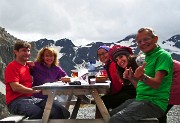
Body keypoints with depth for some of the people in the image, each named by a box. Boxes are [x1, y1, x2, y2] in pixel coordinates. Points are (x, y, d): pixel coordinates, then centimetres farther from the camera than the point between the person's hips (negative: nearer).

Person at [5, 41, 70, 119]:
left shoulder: (28, 66, 20)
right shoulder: (12, 66, -1)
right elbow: (15, 87, -12)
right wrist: (35, 91, -11)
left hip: (31, 98, 7)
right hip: (16, 101, -7)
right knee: (38, 113, -37)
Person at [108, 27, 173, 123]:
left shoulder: (163, 56, -8)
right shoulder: (148, 57, 20)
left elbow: (156, 84, -20)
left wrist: (142, 77, -37)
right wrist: (131, 77, 5)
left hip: (154, 103, -9)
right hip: (139, 100, 9)